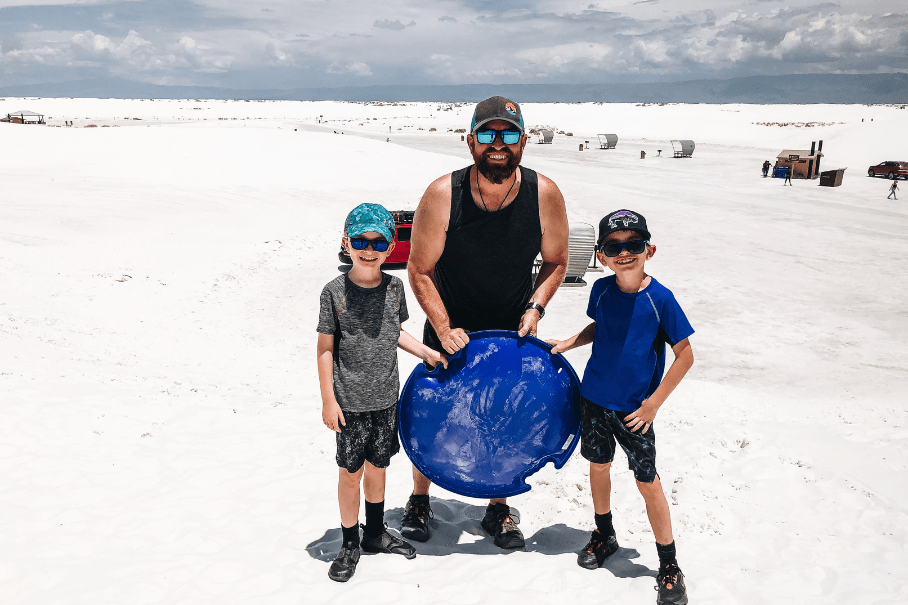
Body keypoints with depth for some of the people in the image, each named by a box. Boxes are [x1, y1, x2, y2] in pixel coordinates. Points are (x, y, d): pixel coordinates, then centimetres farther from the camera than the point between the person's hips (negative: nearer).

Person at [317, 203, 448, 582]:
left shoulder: (394, 287, 1)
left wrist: (426, 353, 9)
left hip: (386, 398, 4)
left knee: (377, 466, 17)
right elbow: (326, 348, -7)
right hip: (350, 403, -3)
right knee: (350, 472, 7)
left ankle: (375, 533, 36)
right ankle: (350, 544, 25)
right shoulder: (335, 291, -11)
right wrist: (328, 399, -9)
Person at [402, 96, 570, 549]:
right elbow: (420, 270, -12)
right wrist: (444, 328, -17)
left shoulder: (544, 194, -17)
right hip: (449, 329, -1)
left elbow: (555, 262, -1)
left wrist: (535, 308, -15)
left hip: (512, 331, 1)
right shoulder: (442, 195, -21)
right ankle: (419, 500, 35)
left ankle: (499, 510, 34)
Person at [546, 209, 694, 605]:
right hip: (594, 397, 4)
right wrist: (568, 343, 2)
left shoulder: (660, 299, -17)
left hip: (635, 409, -4)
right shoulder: (602, 290, -5)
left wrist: (654, 403, -13)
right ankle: (603, 535, 41)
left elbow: (685, 354, -12)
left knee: (647, 481, 2)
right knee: (598, 465, 18)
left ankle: (669, 566, 18)